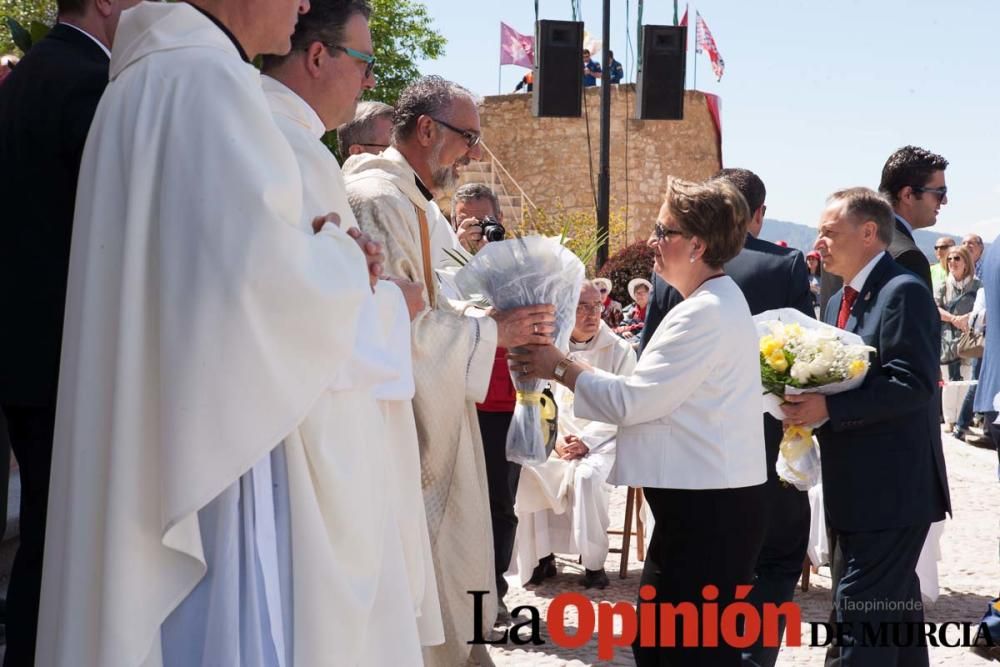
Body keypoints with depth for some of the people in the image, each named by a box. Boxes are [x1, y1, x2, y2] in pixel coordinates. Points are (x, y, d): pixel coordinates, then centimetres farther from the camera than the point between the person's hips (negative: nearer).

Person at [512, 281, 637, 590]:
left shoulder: (619, 351, -4)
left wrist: (586, 441, -16)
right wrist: (555, 440, -10)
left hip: (602, 440, -3)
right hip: (556, 440, 3)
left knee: (587, 477, -34)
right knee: (522, 472, -23)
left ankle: (593, 562, -17)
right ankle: (541, 556, -8)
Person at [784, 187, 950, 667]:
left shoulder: (903, 291, -14)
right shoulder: (839, 301, 15)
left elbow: (912, 383, -23)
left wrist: (828, 409, -25)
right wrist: (810, 404, 0)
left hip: (892, 488, -10)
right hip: (859, 487, 10)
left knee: (858, 613, -11)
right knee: (893, 609, 19)